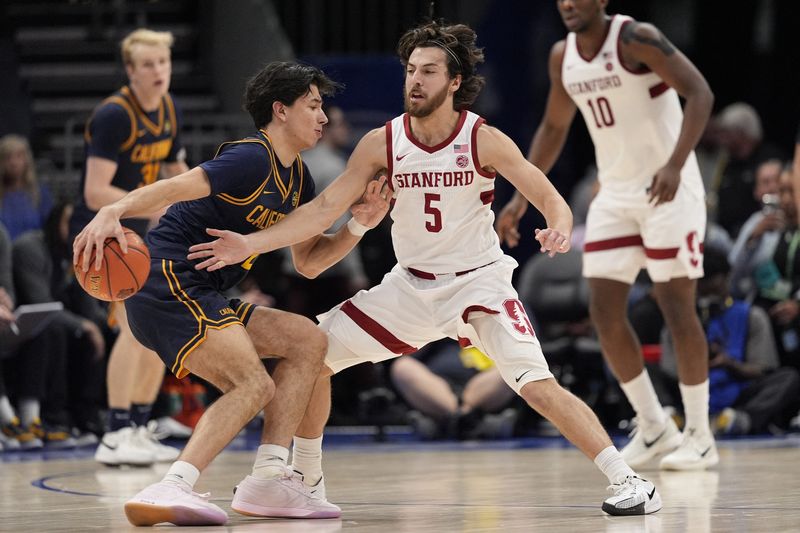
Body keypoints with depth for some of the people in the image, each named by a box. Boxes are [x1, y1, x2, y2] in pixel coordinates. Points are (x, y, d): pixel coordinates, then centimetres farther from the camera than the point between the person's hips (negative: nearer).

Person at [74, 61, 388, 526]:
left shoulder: (298, 180, 19)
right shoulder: (253, 159, -12)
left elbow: (309, 262, 25)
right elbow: (176, 188, -25)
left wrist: (359, 226, 8)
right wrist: (112, 212, -41)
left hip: (201, 295, 10)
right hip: (167, 281, -10)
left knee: (308, 341, 9)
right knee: (254, 385, -22)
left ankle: (269, 478, -1)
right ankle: (172, 488, -38)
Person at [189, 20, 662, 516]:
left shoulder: (484, 140, -15)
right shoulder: (382, 143, -7)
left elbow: (551, 199, -17)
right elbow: (326, 208, -9)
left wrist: (559, 230, -42)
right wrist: (251, 243, -20)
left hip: (480, 283, -4)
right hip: (412, 285, 4)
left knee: (538, 385, -23)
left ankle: (629, 480, -17)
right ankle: (307, 479, 17)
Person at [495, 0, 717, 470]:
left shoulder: (636, 39, -16)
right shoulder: (563, 56, 6)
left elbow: (700, 92, -24)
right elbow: (554, 127, 19)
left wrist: (675, 164, -36)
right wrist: (521, 199, 13)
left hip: (668, 189, -7)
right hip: (615, 194, 7)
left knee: (677, 308, -5)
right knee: (605, 312, 1)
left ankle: (700, 436, 5)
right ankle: (653, 428, 14)